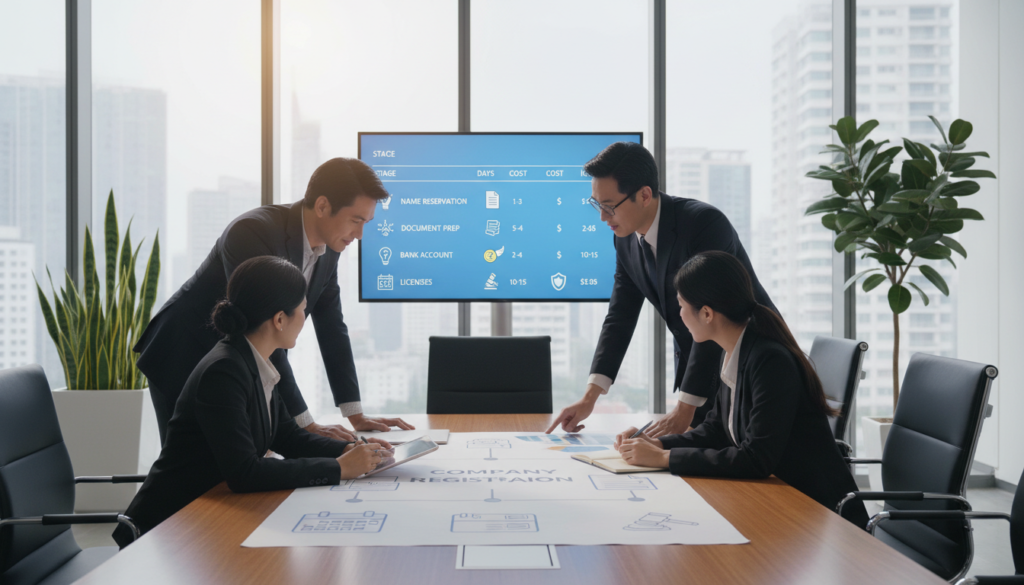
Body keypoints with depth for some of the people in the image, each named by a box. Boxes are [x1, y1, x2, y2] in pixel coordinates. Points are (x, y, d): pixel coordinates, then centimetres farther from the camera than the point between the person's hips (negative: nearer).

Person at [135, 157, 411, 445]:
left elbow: (332, 329, 1)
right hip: (184, 362, -6)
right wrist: (306, 425, -30)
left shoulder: (327, 247, -6)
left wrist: (357, 415, -2)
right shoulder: (252, 233, -30)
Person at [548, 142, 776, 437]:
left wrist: (685, 408, -28)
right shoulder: (627, 239, -4)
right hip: (695, 362, 6)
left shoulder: (705, 222, -27)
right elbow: (620, 317, -1)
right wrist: (590, 396, -10)